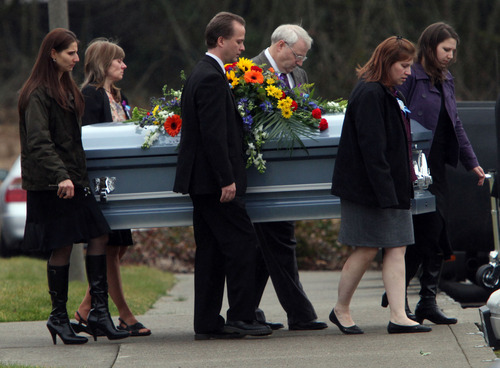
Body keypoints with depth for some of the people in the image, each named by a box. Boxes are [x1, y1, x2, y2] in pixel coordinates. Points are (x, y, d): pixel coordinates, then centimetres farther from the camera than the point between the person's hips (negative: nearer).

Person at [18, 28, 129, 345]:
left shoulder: (67, 89, 18)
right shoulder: (38, 94, -10)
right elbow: (38, 142, -19)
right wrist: (60, 176, -27)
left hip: (74, 179, 9)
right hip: (51, 185, -9)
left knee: (99, 235, 0)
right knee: (62, 247, -5)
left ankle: (99, 311, 1)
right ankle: (59, 317, 5)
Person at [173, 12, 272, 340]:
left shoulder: (202, 74, 17)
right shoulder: (212, 78, -15)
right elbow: (214, 134, -21)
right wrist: (227, 179, -21)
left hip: (203, 181, 10)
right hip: (213, 178, -10)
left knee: (212, 250, 10)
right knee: (242, 241, -6)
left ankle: (207, 322, 10)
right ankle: (241, 317, -5)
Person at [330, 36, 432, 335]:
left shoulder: (389, 94, 15)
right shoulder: (370, 95, -16)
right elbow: (371, 147, -21)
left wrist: (407, 178, 17)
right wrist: (385, 192, -23)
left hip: (393, 186, 9)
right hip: (370, 187, -9)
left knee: (397, 250, 2)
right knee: (367, 250, -2)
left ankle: (399, 317, -1)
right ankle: (341, 310, 13)